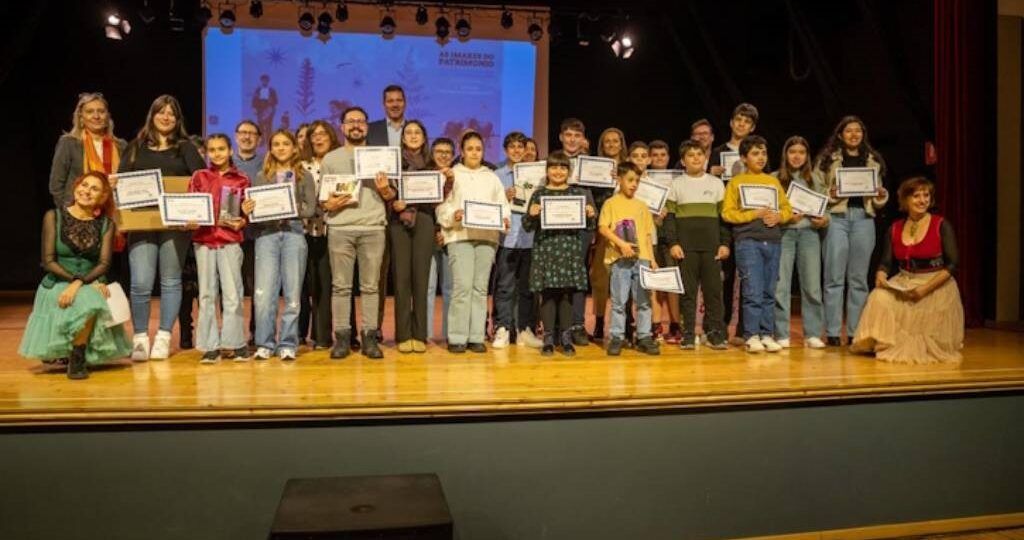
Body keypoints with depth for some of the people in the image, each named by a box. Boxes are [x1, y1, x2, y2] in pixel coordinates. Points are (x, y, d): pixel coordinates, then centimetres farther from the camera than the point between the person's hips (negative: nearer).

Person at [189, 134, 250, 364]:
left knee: (232, 294, -2)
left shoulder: (241, 180, 5)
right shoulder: (199, 177, 10)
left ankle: (236, 343, 7)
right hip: (203, 240, 2)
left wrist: (241, 222, -12)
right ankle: (210, 346, 10)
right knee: (207, 294, 4)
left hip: (230, 241, -2)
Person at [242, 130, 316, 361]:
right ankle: (265, 344, 5)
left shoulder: (304, 176, 11)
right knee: (264, 292, -6)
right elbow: (254, 208, 8)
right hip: (266, 234, 1)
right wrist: (247, 211, -13)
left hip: (294, 233, 0)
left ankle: (288, 344, 8)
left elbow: (311, 209, 3)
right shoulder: (261, 177, 14)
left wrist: (292, 209, -12)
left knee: (292, 292, 0)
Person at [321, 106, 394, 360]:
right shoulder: (330, 158, 12)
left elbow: (392, 195, 12)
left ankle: (370, 337, 6)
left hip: (373, 228, 0)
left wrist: (385, 190, -10)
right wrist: (329, 204, -12)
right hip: (340, 228, 0)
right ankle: (342, 337, 5)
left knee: (370, 286, 1)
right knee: (341, 286, 0)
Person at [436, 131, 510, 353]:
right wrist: (453, 216, -19)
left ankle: (476, 337, 7)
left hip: (487, 236, 3)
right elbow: (441, 205, 0)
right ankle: (457, 337, -4)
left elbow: (502, 205, 14)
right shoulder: (452, 175, 9)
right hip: (459, 235, -3)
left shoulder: (492, 177, 21)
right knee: (462, 286, -12)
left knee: (480, 288, 2)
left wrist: (505, 219, -6)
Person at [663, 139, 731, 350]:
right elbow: (669, 216, 3)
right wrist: (672, 243, -6)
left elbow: (724, 215, 9)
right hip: (685, 246, -1)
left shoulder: (716, 183, 10)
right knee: (687, 290, 1)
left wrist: (725, 243, 1)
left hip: (712, 246, 1)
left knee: (713, 289, 1)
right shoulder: (677, 184, 7)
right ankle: (688, 334, 7)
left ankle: (716, 332, 8)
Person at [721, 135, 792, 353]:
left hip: (773, 241, 4)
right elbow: (727, 213, -4)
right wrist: (754, 214, -14)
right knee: (753, 292, -8)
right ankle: (751, 336, -1)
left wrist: (778, 216, -5)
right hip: (748, 241, -4)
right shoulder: (736, 182, 4)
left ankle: (767, 334, 11)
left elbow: (787, 209, 16)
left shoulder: (773, 181, 16)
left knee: (769, 292, 5)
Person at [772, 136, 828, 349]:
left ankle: (812, 334, 7)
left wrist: (825, 220, -5)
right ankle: (782, 335, 3)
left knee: (812, 284, 0)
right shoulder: (775, 178, 6)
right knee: (781, 284, -4)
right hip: (783, 232, -2)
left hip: (809, 232, 2)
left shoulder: (815, 178, 15)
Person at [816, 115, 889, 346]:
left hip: (864, 218, 3)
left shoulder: (874, 161, 16)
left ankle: (856, 332, 10)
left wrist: (882, 196, -3)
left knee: (858, 278, 5)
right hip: (837, 217, -3)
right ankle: (832, 332, 1)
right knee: (835, 277, -3)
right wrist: (832, 194, -18)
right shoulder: (828, 159, 5)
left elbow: (878, 194, 19)